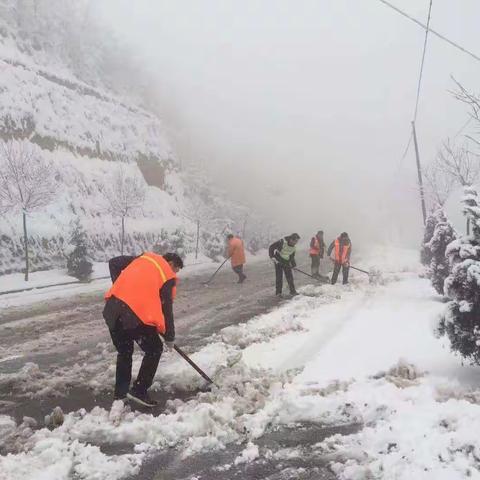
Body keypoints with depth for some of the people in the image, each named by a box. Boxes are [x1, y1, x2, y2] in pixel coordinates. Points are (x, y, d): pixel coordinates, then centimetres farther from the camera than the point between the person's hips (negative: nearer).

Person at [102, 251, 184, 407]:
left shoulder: (143, 258, 23)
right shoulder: (168, 277, 8)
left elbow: (114, 263, 18)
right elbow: (166, 309, 8)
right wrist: (170, 337, 18)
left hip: (112, 308, 7)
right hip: (135, 315, -6)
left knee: (124, 351, 26)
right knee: (154, 349, 14)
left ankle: (120, 393, 32)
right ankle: (139, 391, 12)